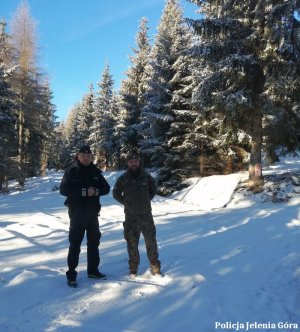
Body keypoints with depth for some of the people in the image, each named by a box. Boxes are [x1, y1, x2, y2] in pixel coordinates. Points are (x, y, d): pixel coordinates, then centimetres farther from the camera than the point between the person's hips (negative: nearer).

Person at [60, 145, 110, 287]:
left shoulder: (95, 171, 4)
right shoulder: (71, 171, -8)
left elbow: (106, 188, 5)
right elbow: (63, 190, -17)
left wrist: (96, 191, -17)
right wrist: (84, 192, -25)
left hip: (93, 214, 5)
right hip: (77, 214, -4)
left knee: (94, 242, 14)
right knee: (75, 244, 1)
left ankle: (93, 270, 29)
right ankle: (71, 274, 12)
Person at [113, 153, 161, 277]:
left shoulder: (146, 176, -3)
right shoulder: (123, 178, -5)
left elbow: (153, 190, 14)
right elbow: (116, 193, 9)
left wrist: (145, 201, 7)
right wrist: (126, 203, 3)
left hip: (146, 214, 1)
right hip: (130, 216, 0)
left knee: (151, 241, 6)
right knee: (132, 242, 8)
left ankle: (155, 266, 18)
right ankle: (133, 268, 22)